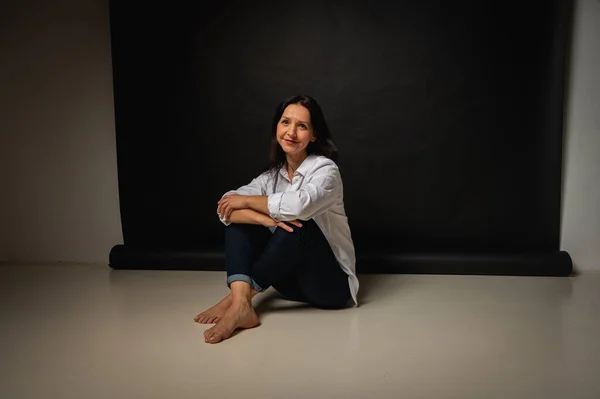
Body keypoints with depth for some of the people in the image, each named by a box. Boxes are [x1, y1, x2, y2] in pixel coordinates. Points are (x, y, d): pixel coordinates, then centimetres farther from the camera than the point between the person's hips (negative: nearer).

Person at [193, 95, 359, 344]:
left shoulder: (325, 169, -13)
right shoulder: (272, 174, 4)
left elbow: (298, 204, -35)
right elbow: (225, 208, -11)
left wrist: (247, 201, -19)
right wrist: (264, 218, -31)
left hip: (330, 282, -5)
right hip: (291, 280, 6)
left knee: (296, 223, -33)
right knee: (237, 218, -9)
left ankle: (239, 297, -25)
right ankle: (241, 304, -31)